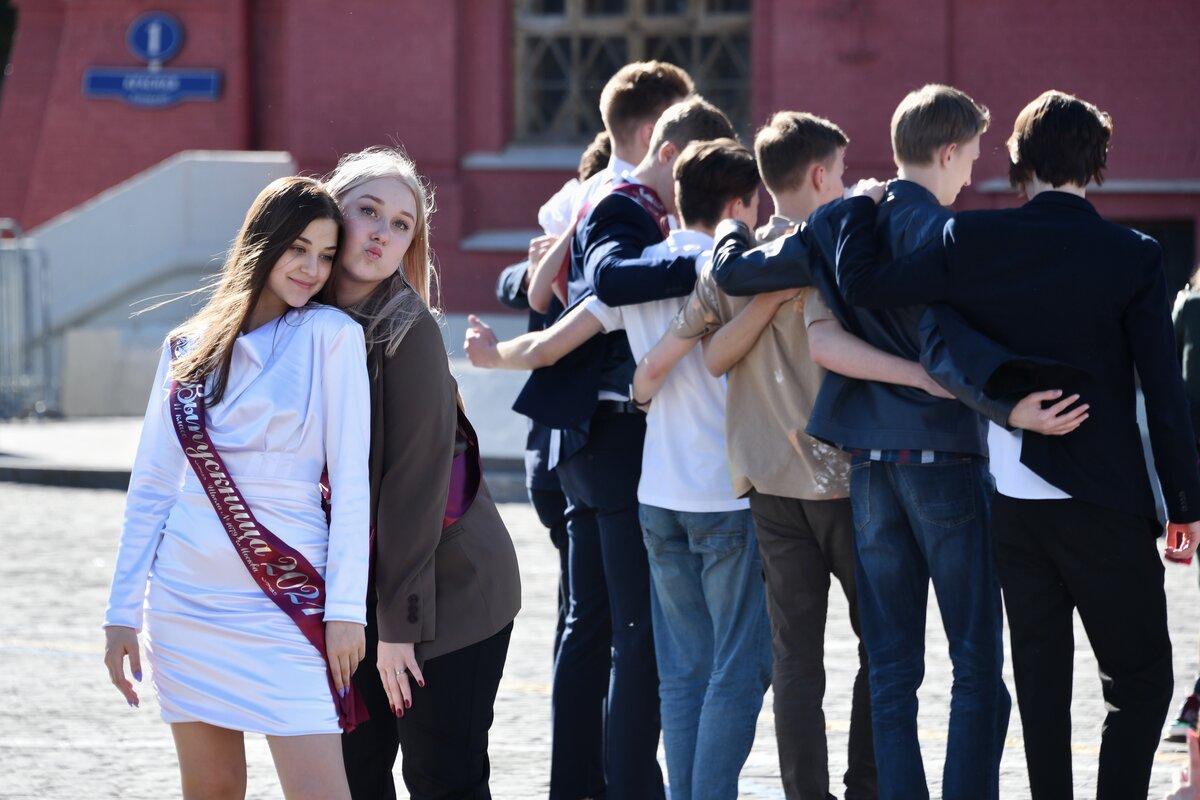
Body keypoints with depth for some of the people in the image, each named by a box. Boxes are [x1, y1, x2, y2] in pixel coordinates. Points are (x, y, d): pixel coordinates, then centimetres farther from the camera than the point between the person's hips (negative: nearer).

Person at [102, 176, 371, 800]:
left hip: (286, 601, -3)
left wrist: (346, 607, -10)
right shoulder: (188, 347, 9)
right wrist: (122, 611, 8)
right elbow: (151, 487, 11)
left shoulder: (329, 335, -1)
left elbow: (351, 480, -4)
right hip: (186, 601, 3)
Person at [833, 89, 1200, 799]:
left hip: (1013, 498, 3)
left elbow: (862, 284, -2)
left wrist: (861, 207, 15)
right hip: (1106, 503, -3)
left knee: (1042, 682, 12)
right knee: (1142, 680, 4)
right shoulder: (1134, 257, -9)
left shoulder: (973, 242, -5)